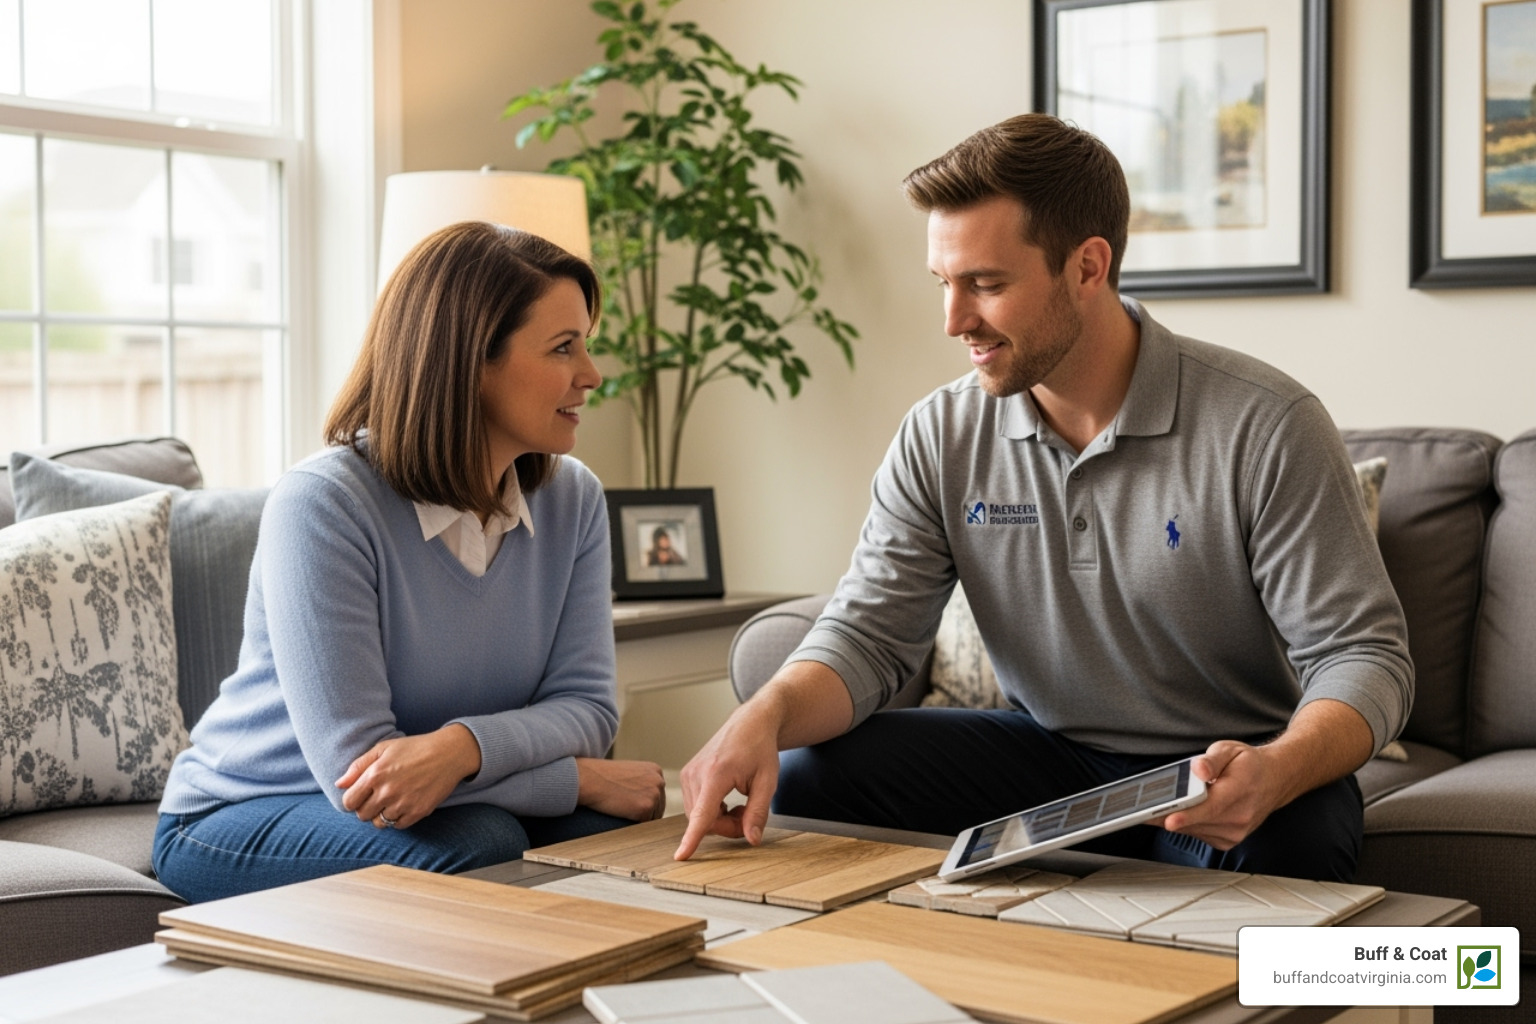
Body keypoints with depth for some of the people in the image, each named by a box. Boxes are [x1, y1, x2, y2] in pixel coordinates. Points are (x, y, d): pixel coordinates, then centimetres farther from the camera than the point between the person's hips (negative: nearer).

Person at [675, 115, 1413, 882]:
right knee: (808, 775, -16)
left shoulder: (1265, 427, -17)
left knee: (1286, 836, -38)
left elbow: (1364, 656, -17)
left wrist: (1275, 773, -39)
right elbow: (868, 632, -6)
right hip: (1049, 757, 4)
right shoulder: (941, 438, -4)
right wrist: (765, 715, -28)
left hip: (1228, 770, -3)